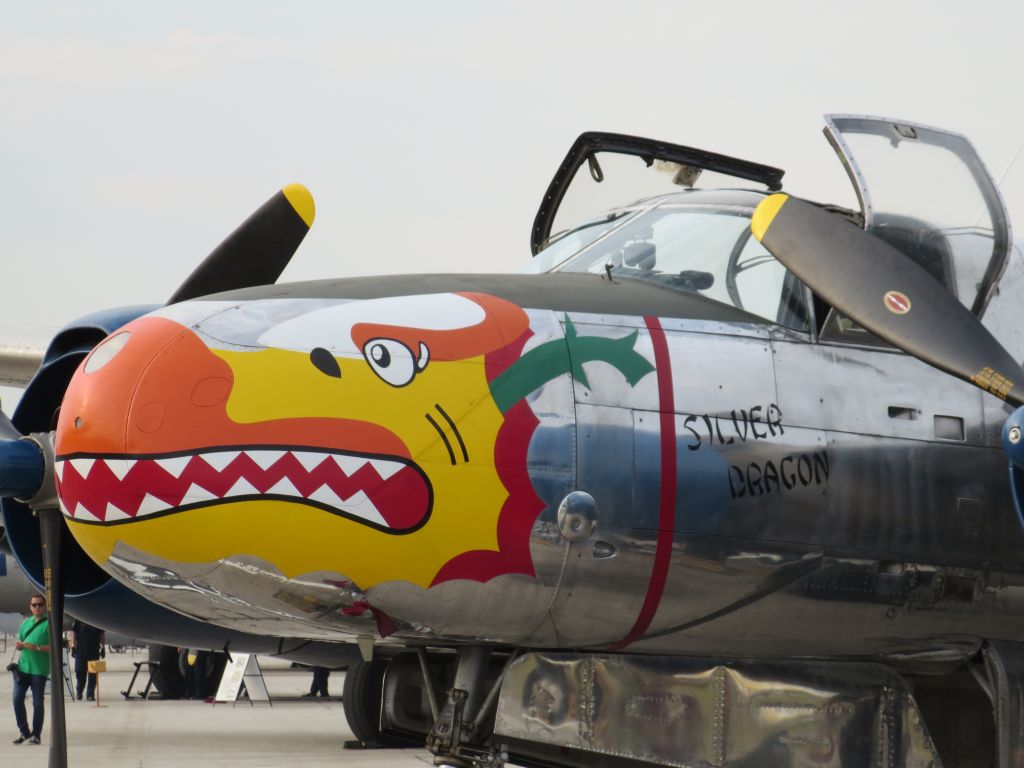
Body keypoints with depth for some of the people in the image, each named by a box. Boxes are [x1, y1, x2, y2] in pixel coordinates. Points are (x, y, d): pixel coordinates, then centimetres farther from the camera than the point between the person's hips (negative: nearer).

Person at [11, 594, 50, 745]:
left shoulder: (49, 624, -2)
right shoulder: (25, 623, 15)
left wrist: (37, 648, -20)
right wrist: (19, 645, -2)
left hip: (39, 669, -5)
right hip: (23, 667, 5)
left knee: (37, 703, 1)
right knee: (17, 699, -2)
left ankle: (36, 735, 9)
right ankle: (23, 731, 12)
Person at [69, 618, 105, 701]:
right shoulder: (78, 619, -1)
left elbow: (102, 634, 8)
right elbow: (74, 632, 1)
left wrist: (103, 647, 4)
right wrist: (73, 646, -4)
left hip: (94, 650, 1)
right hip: (80, 650, -1)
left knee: (92, 673, 1)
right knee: (80, 672, 6)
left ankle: (90, 694, 8)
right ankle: (79, 692, 25)